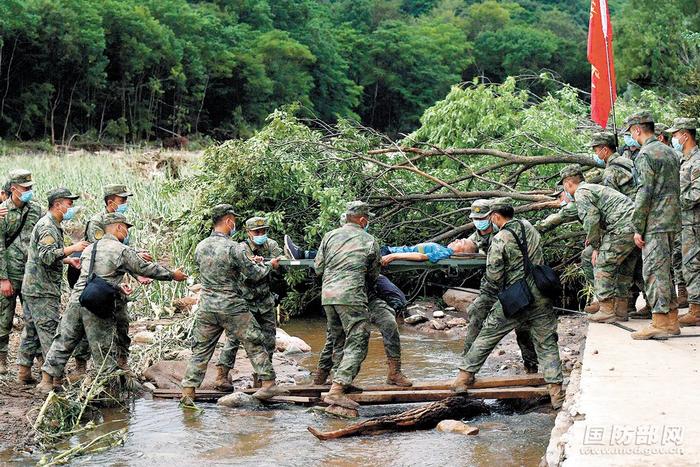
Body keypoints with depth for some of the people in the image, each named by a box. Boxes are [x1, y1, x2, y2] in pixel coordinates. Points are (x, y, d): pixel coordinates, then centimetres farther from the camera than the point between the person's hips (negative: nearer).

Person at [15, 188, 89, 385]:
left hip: (32, 287, 11)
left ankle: (24, 372, 16)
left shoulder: (50, 225, 19)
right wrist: (72, 248, -25)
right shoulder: (48, 227, -15)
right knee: (50, 332, -8)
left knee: (31, 331, 12)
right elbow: (47, 256, -27)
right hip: (43, 290, -11)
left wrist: (68, 259, 15)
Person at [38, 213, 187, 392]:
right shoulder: (123, 250, -2)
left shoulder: (89, 249, 18)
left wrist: (117, 286, 23)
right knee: (104, 350, 3)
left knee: (63, 342, 12)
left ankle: (47, 380, 14)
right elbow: (146, 269, 3)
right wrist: (172, 275, 14)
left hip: (76, 301, 5)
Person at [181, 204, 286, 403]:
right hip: (232, 307, -5)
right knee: (255, 343, 7)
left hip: (207, 307, 5)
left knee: (201, 349, 10)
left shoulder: (200, 247, 3)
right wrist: (269, 264, 15)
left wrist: (249, 261, 24)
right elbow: (255, 273, -8)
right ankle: (268, 384, 9)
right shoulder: (234, 248, -15)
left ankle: (188, 391, 7)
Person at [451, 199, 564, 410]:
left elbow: (493, 275, -10)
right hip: (540, 298, 4)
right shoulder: (529, 227, 5)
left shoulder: (499, 240, -11)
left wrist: (487, 295, 9)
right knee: (546, 344, 8)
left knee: (486, 336, 11)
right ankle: (556, 392, 2)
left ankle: (464, 377, 19)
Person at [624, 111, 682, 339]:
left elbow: (645, 193, -17)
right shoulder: (669, 152, 16)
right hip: (672, 220, 9)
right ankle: (671, 320, 16)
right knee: (663, 270, 14)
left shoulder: (646, 154, -13)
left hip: (655, 223, -9)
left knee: (654, 271, -7)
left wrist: (638, 228, -13)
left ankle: (660, 323, -8)